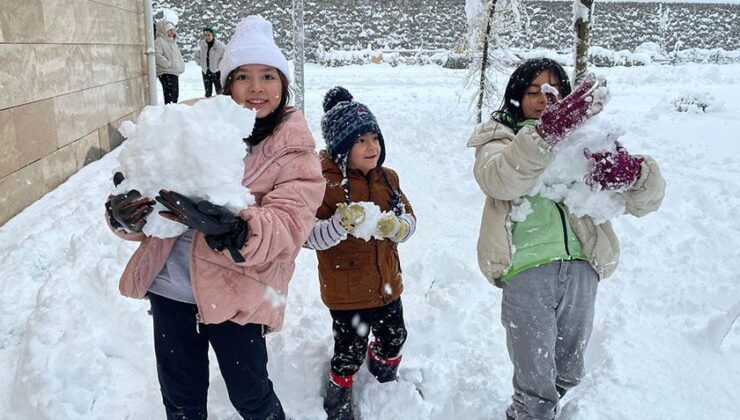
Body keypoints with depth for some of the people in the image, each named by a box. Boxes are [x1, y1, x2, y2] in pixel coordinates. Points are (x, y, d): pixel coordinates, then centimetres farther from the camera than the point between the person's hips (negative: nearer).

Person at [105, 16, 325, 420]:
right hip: (168, 285, 3)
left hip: (235, 293, -3)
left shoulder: (295, 153, -7)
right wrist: (126, 213, -22)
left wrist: (230, 229, -40)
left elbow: (286, 226, -21)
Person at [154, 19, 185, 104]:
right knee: (169, 94, -12)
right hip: (166, 73, -10)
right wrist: (168, 64, -21)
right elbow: (157, 56, -23)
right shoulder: (159, 41, -10)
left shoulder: (172, 41, 20)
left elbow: (177, 55, 29)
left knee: (175, 94, 14)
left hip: (175, 72, 10)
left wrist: (181, 64, 13)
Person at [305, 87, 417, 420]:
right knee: (350, 352, 8)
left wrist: (396, 226, -19)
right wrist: (342, 222, -38)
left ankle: (386, 380, 56)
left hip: (387, 285, 6)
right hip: (346, 291, -6)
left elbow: (409, 220, 4)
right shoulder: (324, 183, -18)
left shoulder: (387, 178, 2)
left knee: (394, 338, 24)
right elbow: (309, 236, -21)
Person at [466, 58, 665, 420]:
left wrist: (634, 172, -23)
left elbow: (645, 201, 0)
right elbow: (500, 181, -21)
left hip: (580, 270, 4)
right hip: (526, 271, -4)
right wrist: (546, 130, -36)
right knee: (536, 384, 4)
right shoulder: (498, 137, 4)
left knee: (568, 374, 21)